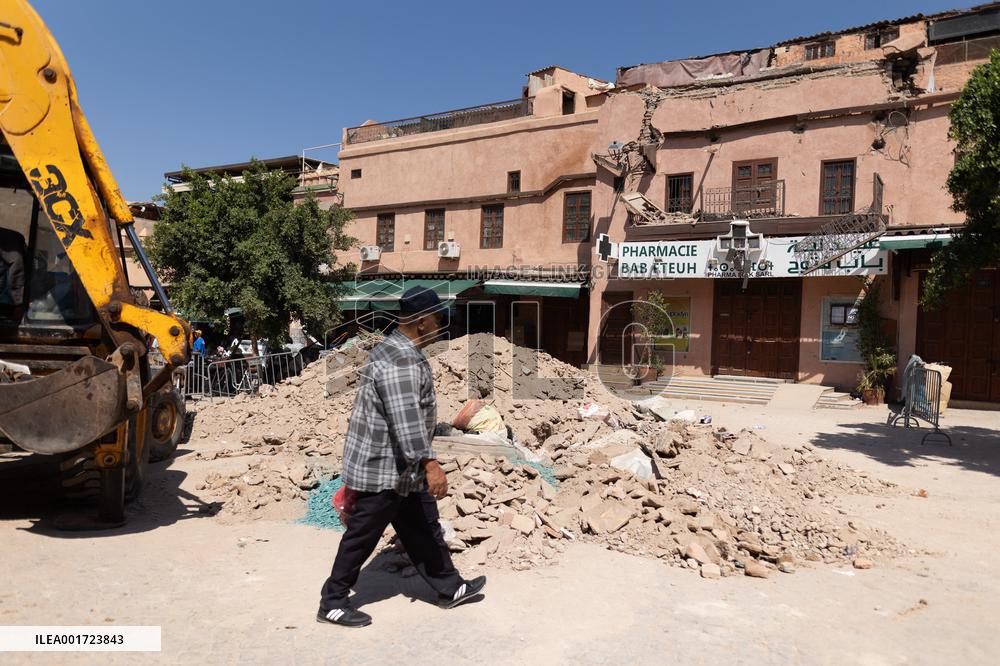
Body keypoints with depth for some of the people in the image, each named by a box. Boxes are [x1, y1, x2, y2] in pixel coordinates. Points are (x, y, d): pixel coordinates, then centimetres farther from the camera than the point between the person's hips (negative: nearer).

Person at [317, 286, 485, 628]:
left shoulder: (401, 352, 11)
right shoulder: (400, 361, -24)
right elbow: (405, 419, -32)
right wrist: (430, 464, -34)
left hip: (402, 469, 10)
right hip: (383, 469, -10)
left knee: (423, 529, 17)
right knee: (362, 535, 4)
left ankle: (449, 588, 29)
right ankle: (332, 603, 19)